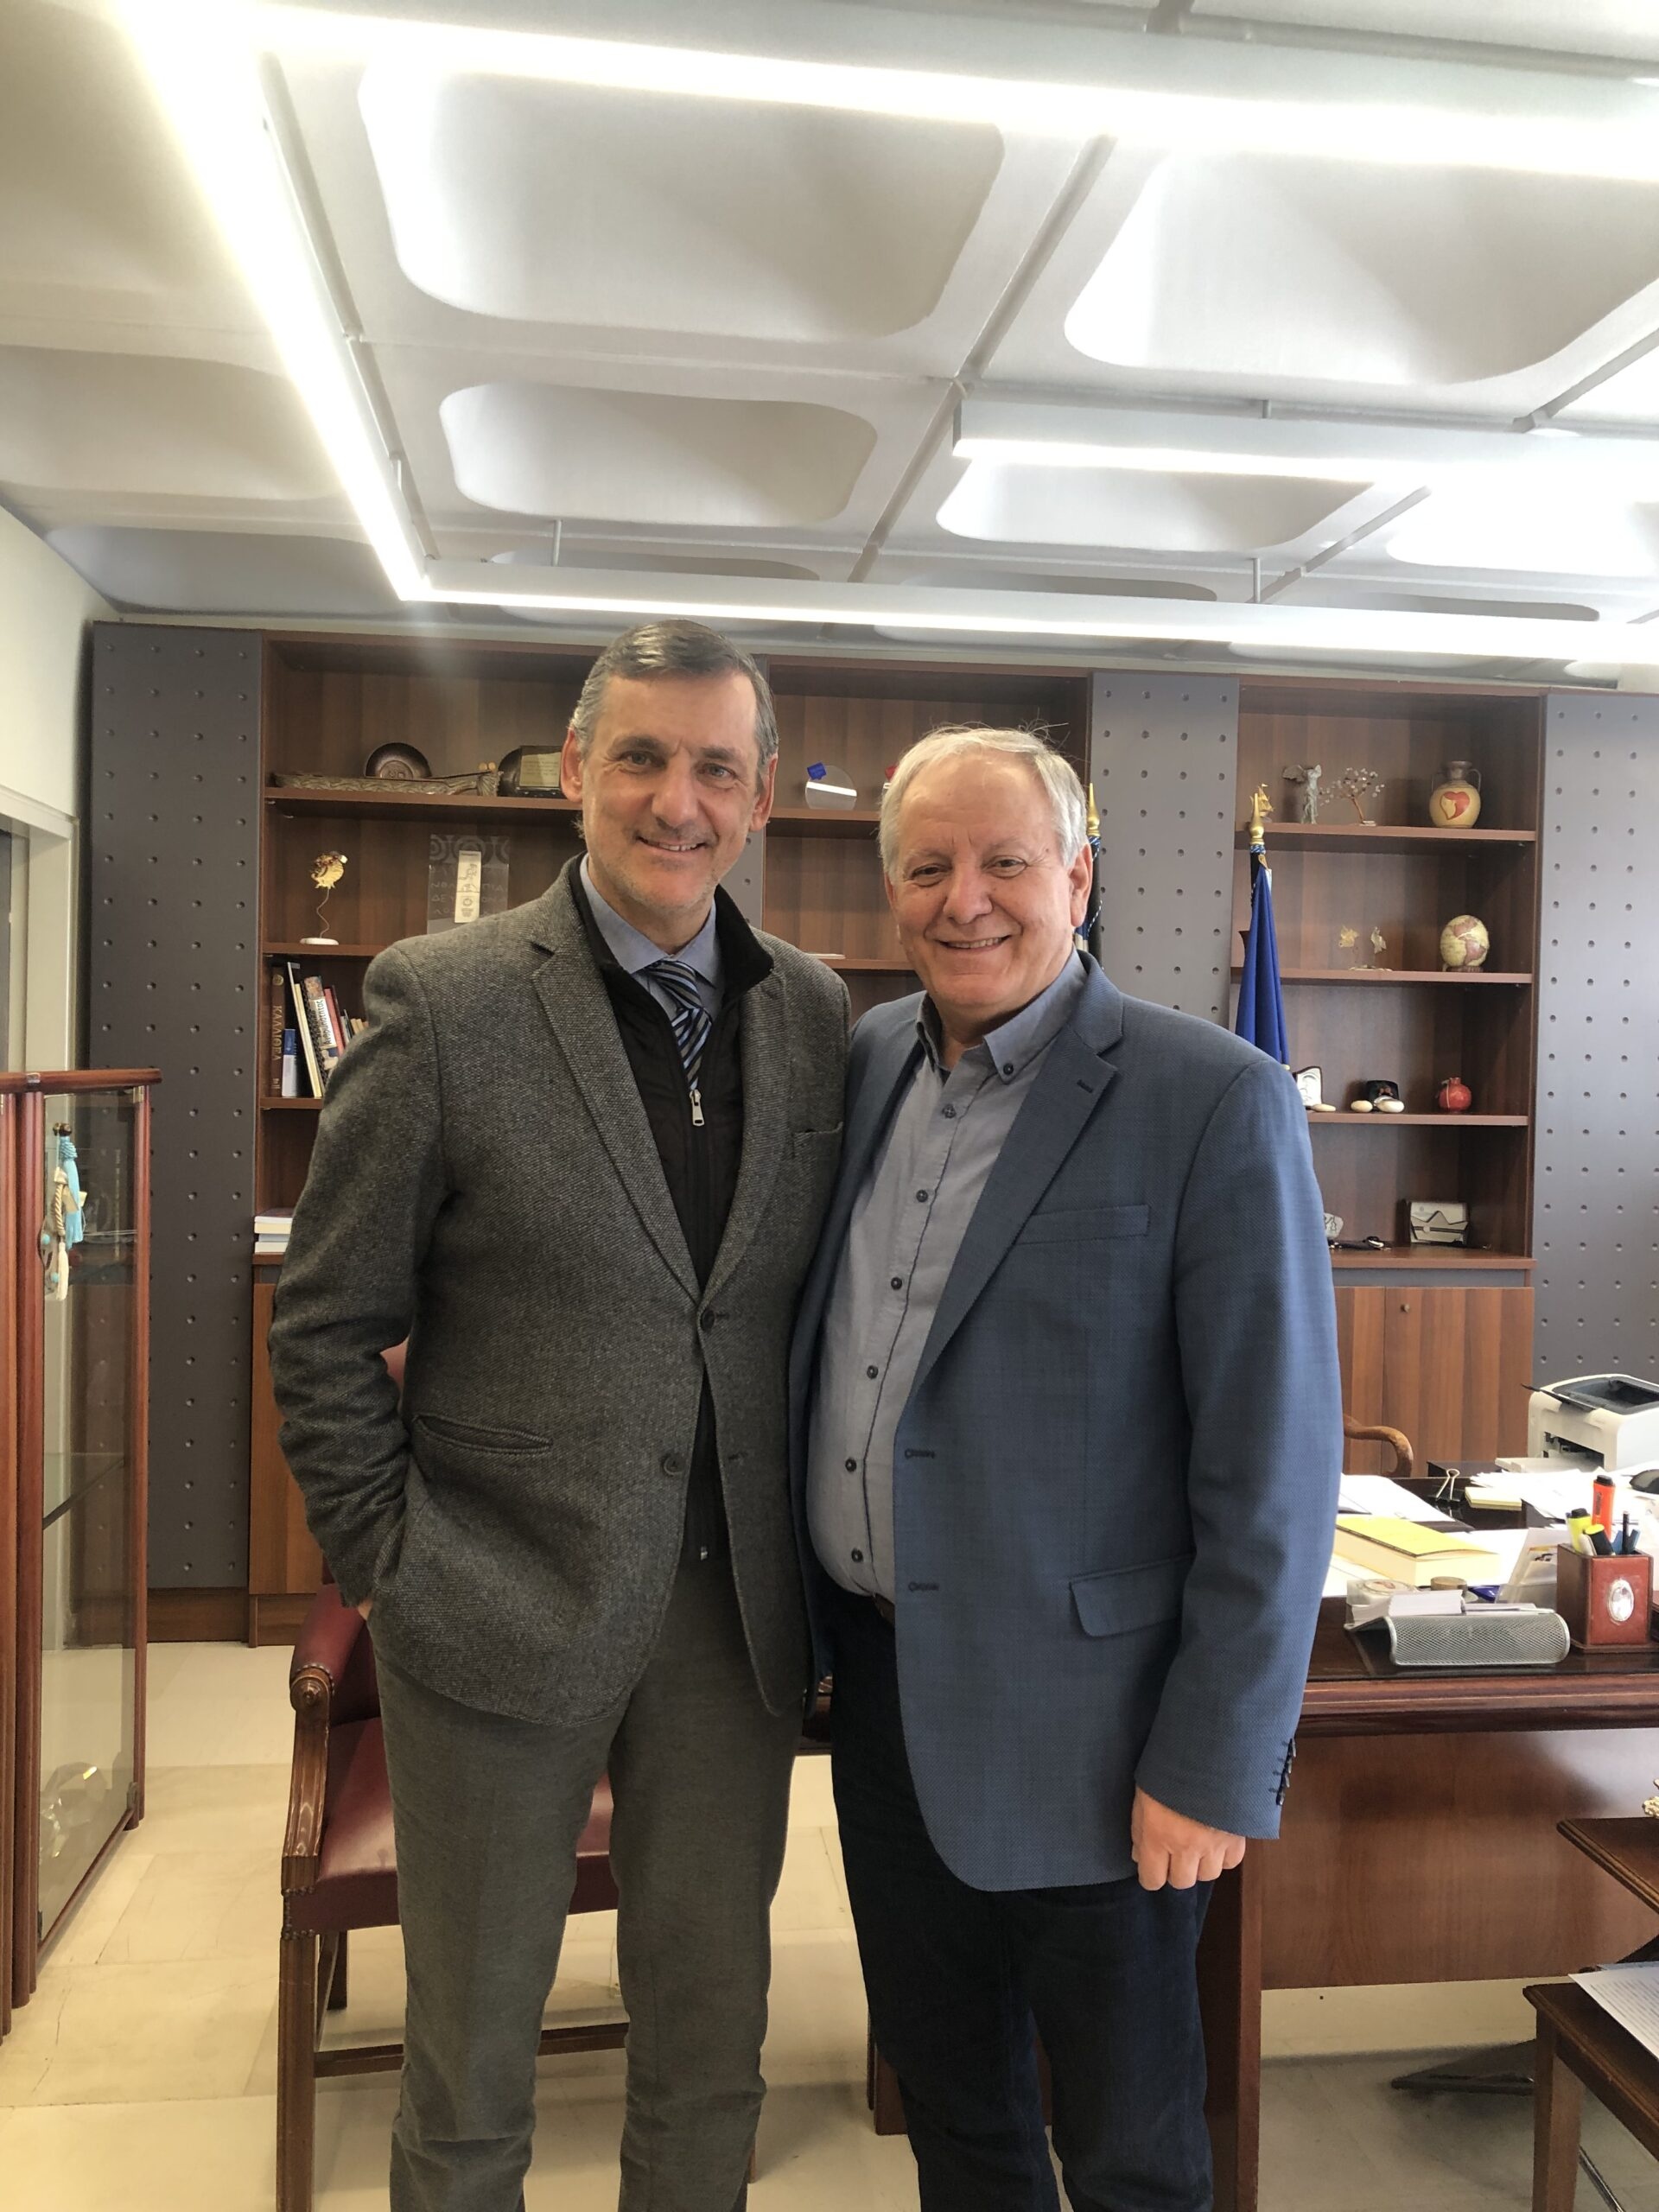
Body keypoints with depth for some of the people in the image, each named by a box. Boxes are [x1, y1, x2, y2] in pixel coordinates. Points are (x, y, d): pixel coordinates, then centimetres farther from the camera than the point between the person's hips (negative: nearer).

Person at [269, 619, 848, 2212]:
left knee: (712, 2040, 19)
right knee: (472, 2052, 17)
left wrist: (806, 1545, 4)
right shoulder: (441, 1000, -9)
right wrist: (388, 1568, -6)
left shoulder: (817, 1013, 2)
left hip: (736, 1611, 3)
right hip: (504, 1608, -3)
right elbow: (324, 1330, -5)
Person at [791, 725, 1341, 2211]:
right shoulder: (867, 1063, 3)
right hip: (883, 1688, 6)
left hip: (1078, 1731, -5)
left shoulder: (1214, 1102, -16)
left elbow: (1272, 1467, -16)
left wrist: (1213, 1766, -14)